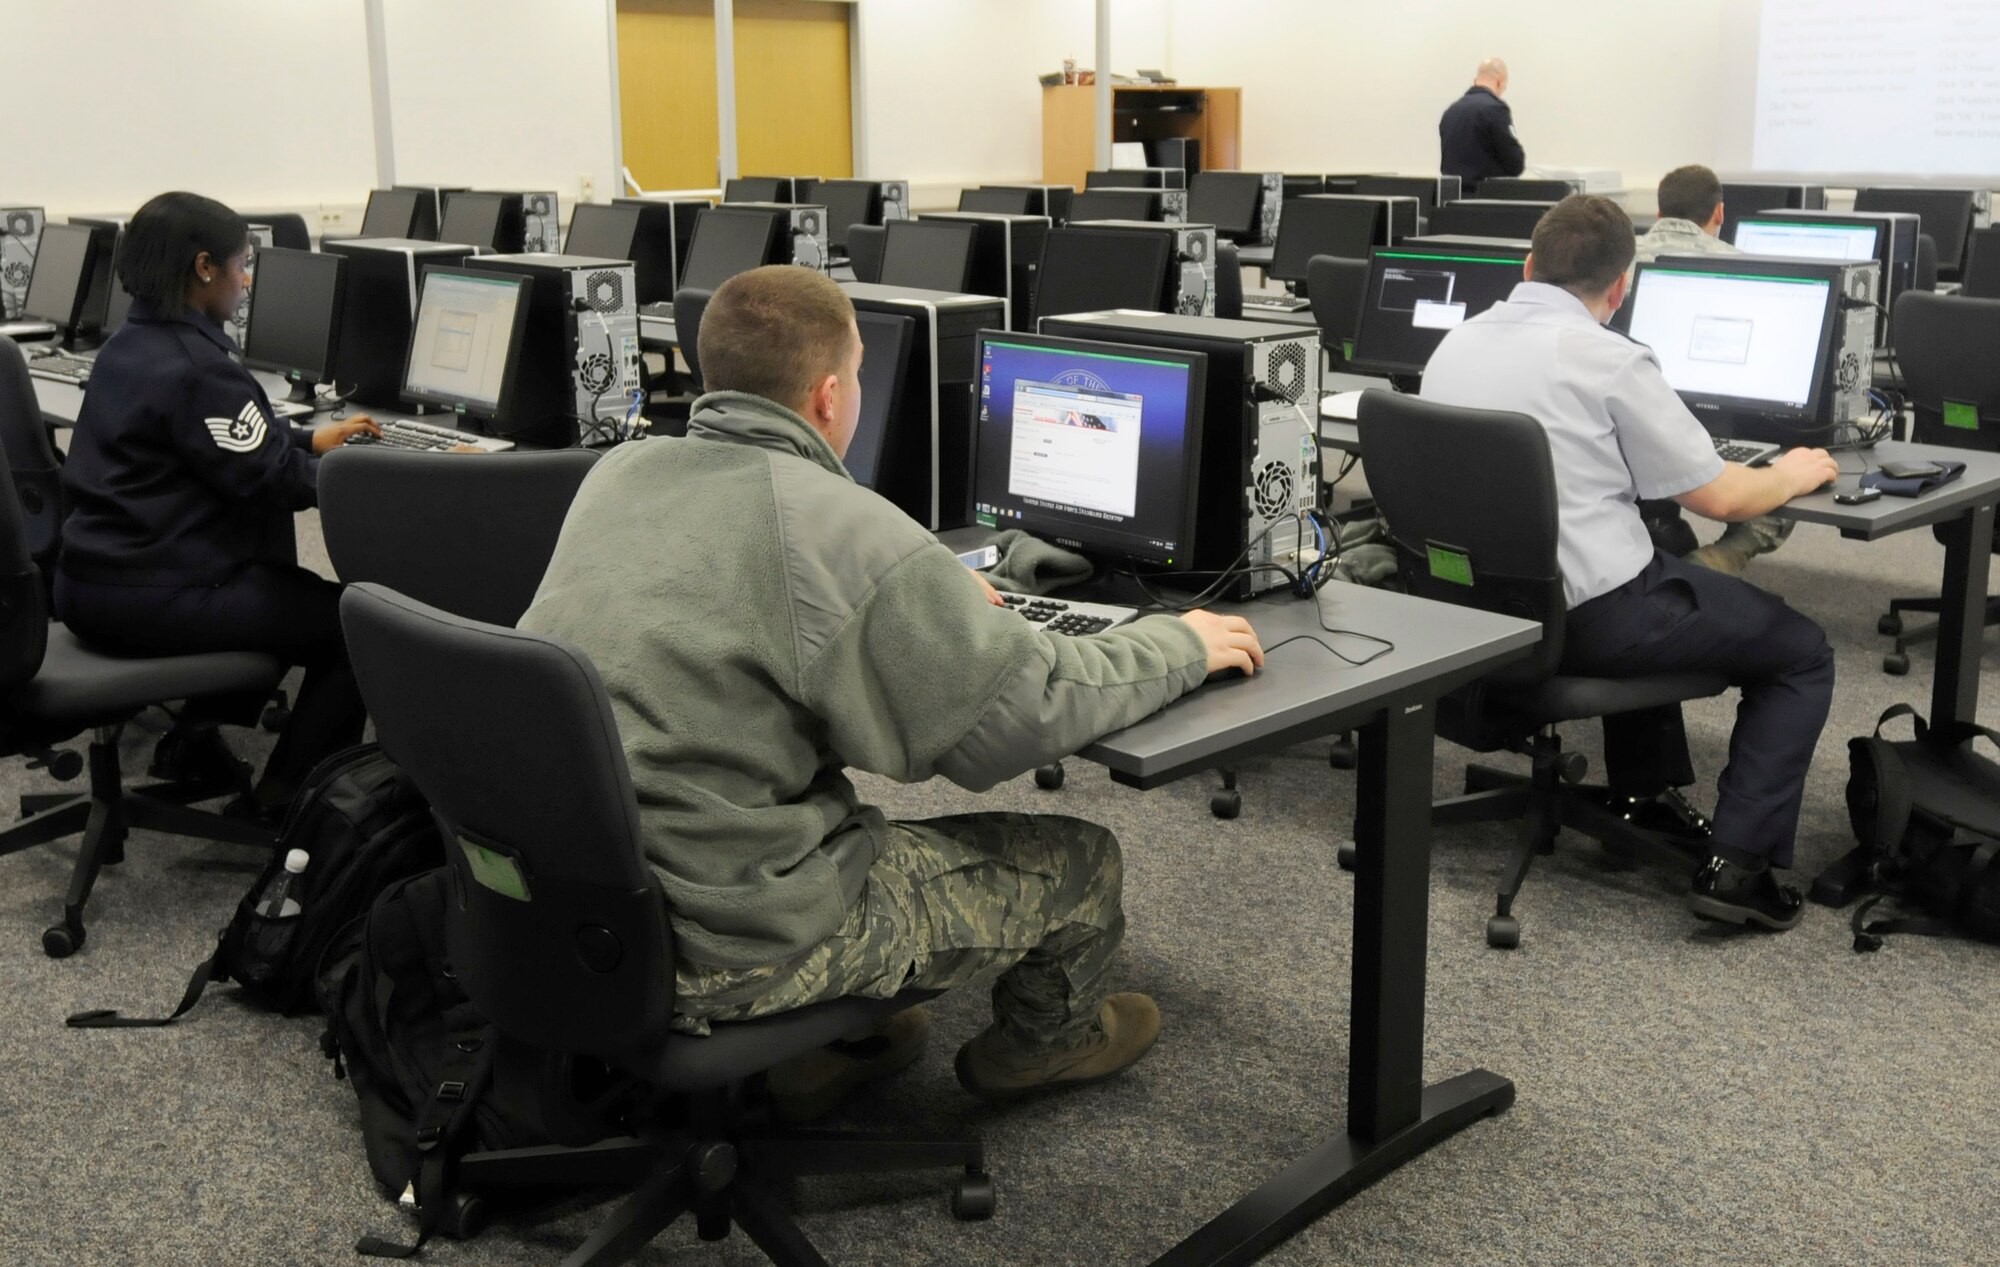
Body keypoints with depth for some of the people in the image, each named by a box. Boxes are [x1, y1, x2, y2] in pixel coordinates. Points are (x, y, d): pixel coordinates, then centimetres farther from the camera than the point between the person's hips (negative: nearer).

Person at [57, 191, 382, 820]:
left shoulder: (126, 346, 11)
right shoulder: (195, 368, -20)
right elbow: (274, 483, -18)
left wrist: (311, 440, 23)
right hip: (152, 599, -10)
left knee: (283, 583, 32)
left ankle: (194, 737, 30)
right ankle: (280, 802, 3)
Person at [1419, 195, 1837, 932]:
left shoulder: (1454, 346, 5)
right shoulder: (1608, 359, -15)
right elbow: (1717, 497, -9)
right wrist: (1791, 475, 12)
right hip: (1587, 621, -7)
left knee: (1655, 590, 37)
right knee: (1802, 652, 12)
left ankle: (1643, 798, 38)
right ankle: (1737, 864, 3)